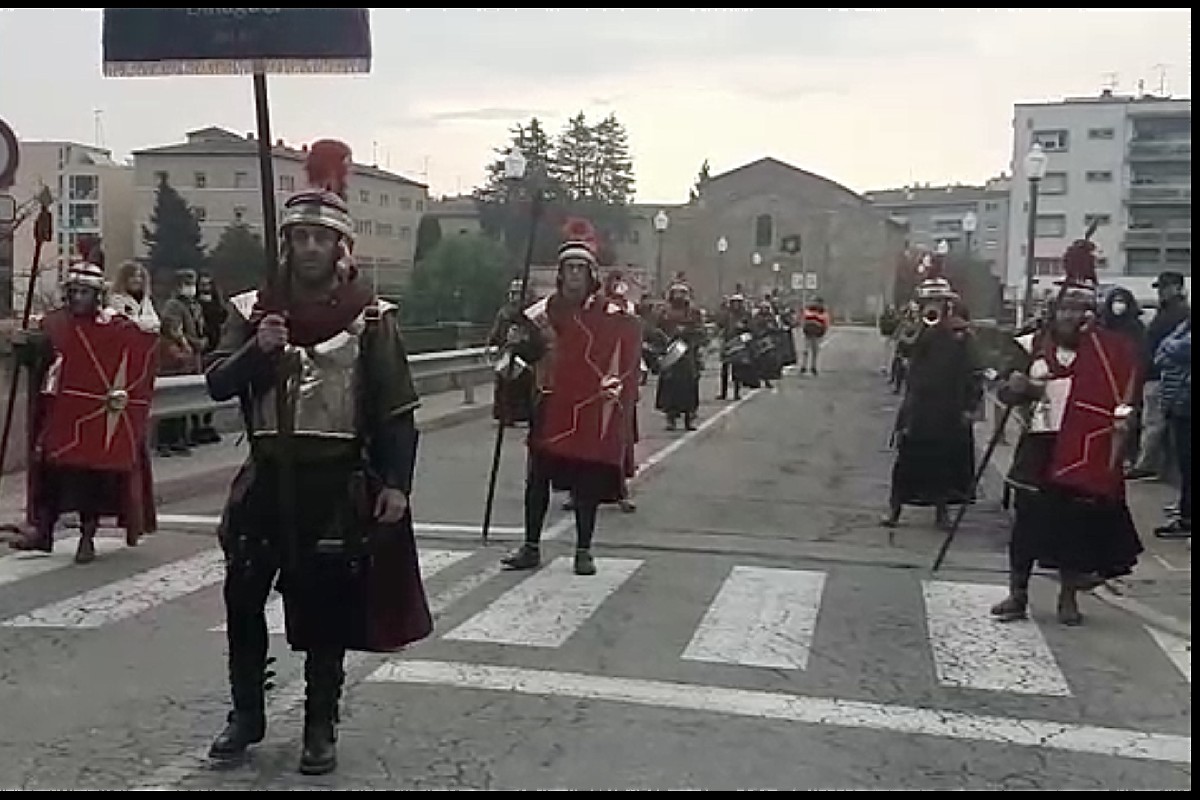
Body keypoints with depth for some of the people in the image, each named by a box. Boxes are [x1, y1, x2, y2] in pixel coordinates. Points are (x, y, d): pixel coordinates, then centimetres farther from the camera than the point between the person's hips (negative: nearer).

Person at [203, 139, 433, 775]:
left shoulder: (371, 317, -4)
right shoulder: (251, 309, 4)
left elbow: (397, 409, -4)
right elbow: (217, 385, -3)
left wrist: (396, 484, -13)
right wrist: (257, 350, -21)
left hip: (339, 482, -3)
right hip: (268, 477, 3)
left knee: (327, 607, 6)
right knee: (242, 599, 9)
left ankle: (320, 727, 21)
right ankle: (246, 715, 28)